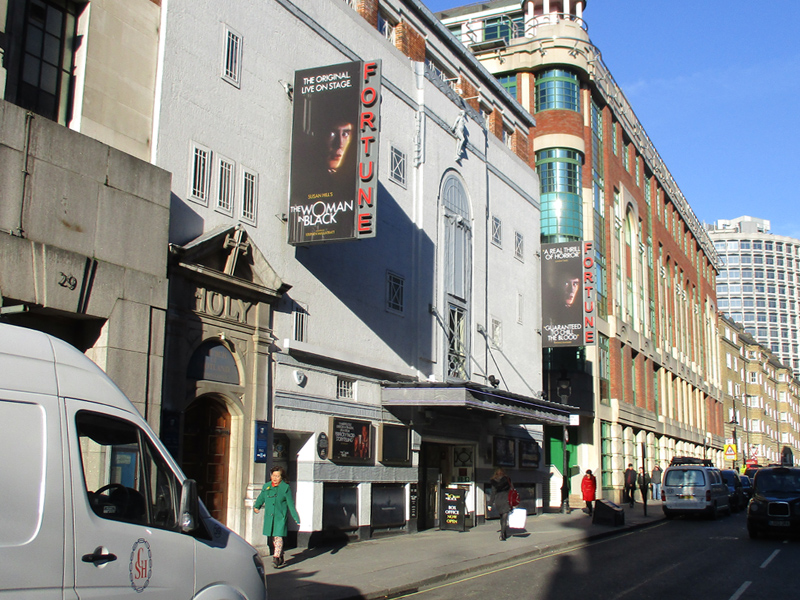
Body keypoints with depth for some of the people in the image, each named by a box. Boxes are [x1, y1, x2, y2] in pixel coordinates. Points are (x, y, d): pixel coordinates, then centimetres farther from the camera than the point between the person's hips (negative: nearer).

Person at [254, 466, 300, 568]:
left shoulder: (285, 488, -3)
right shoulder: (266, 486, 7)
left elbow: (290, 504, 1)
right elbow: (261, 498, 18)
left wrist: (296, 517, -1)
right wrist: (256, 507, -1)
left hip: (280, 517, -4)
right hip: (269, 516, 4)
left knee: (278, 537, -13)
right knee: (273, 538, 10)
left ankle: (276, 558, -13)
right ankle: (281, 558, 24)